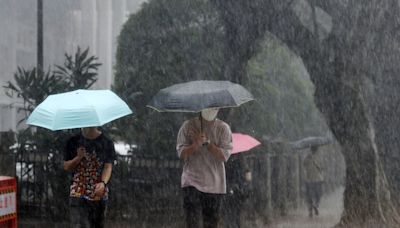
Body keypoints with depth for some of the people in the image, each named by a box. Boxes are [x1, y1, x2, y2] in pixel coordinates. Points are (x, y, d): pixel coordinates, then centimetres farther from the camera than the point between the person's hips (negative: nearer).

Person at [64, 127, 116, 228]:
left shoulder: (107, 143, 2)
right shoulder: (73, 141, 5)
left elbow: (108, 166, -6)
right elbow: (66, 166, 8)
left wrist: (103, 183, -25)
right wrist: (78, 158, -12)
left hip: (99, 194, 1)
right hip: (78, 194, -1)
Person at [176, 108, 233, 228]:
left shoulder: (223, 128, 2)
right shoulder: (188, 126, 1)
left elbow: (224, 155, -8)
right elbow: (181, 153, -4)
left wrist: (206, 142, -17)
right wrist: (196, 144, -21)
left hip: (214, 184, 2)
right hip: (192, 182, -2)